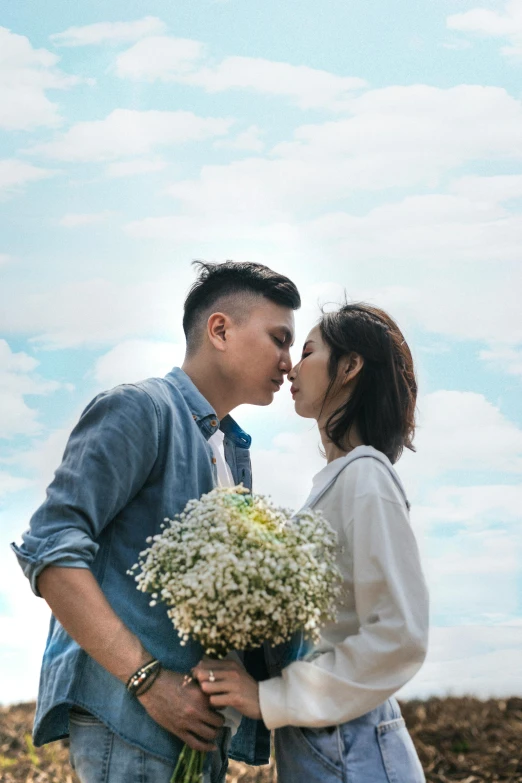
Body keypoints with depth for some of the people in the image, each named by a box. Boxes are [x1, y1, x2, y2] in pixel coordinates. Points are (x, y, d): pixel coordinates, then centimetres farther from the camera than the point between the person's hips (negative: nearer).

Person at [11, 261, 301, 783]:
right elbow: (49, 549, -15)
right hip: (127, 719, -8)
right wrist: (148, 680, -19)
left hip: (199, 722, 8)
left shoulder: (234, 451, 21)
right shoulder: (141, 410, -5)